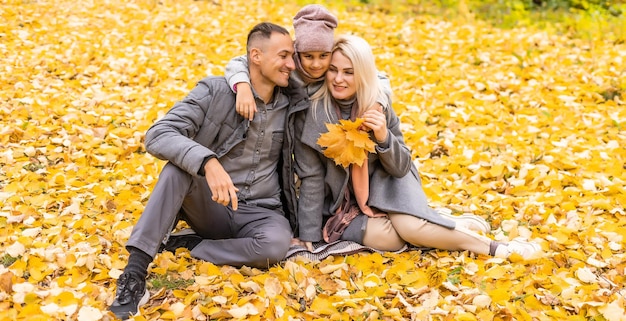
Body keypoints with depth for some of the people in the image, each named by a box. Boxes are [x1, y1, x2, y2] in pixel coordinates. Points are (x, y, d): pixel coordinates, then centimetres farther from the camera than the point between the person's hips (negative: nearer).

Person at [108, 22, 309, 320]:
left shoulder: (291, 106, 2)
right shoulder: (215, 91, -10)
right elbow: (158, 135, -22)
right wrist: (208, 162, -39)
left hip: (260, 213, 2)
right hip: (210, 206, -1)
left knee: (277, 244, -34)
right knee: (180, 164, -32)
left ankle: (182, 246, -14)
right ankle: (135, 272, -34)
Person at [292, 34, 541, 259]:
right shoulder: (310, 112, -16)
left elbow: (401, 167, -7)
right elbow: (312, 178, -12)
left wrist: (383, 137, -27)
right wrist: (309, 236, -13)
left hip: (383, 185, 1)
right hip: (340, 202, -1)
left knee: (410, 227, -30)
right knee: (381, 236, -31)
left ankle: (494, 247, -16)